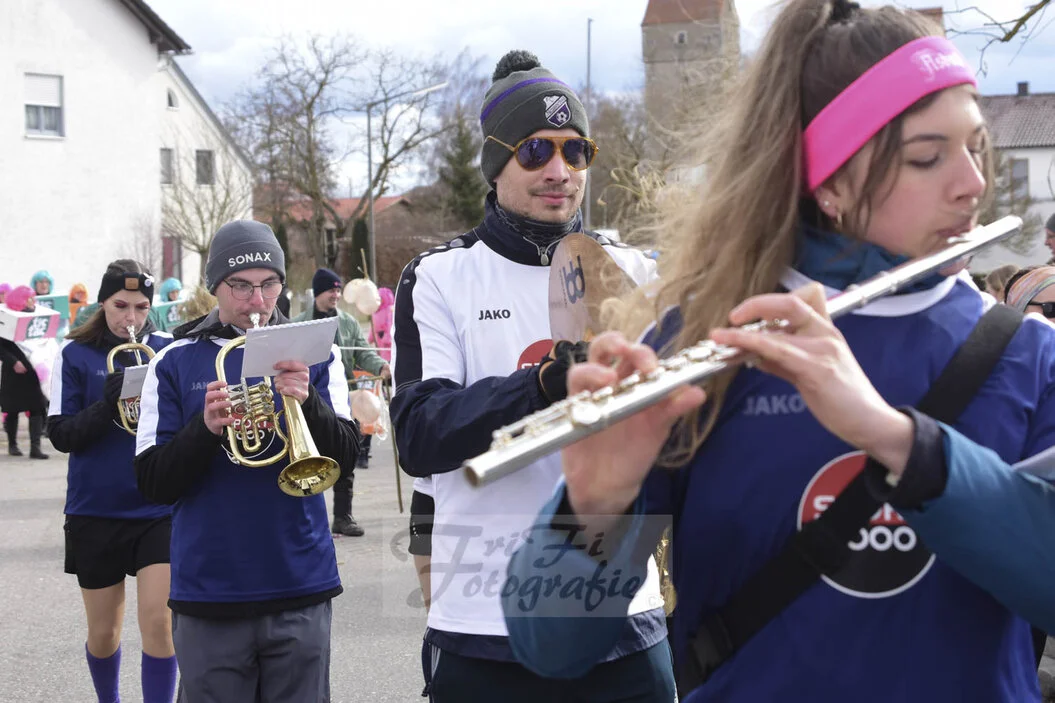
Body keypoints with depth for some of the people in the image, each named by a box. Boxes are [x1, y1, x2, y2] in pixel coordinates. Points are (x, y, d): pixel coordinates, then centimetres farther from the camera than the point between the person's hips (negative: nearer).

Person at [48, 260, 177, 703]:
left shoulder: (168, 351, 1)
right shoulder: (75, 354, -2)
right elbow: (61, 435, -7)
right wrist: (108, 404, -24)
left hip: (160, 509, 0)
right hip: (95, 511, 0)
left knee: (158, 621, -11)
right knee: (104, 632, 13)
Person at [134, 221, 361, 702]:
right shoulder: (176, 362, 3)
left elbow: (345, 456, -4)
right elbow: (153, 483, -1)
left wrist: (308, 402, -22)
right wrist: (206, 428, -18)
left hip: (300, 590, 1)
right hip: (209, 595, 0)